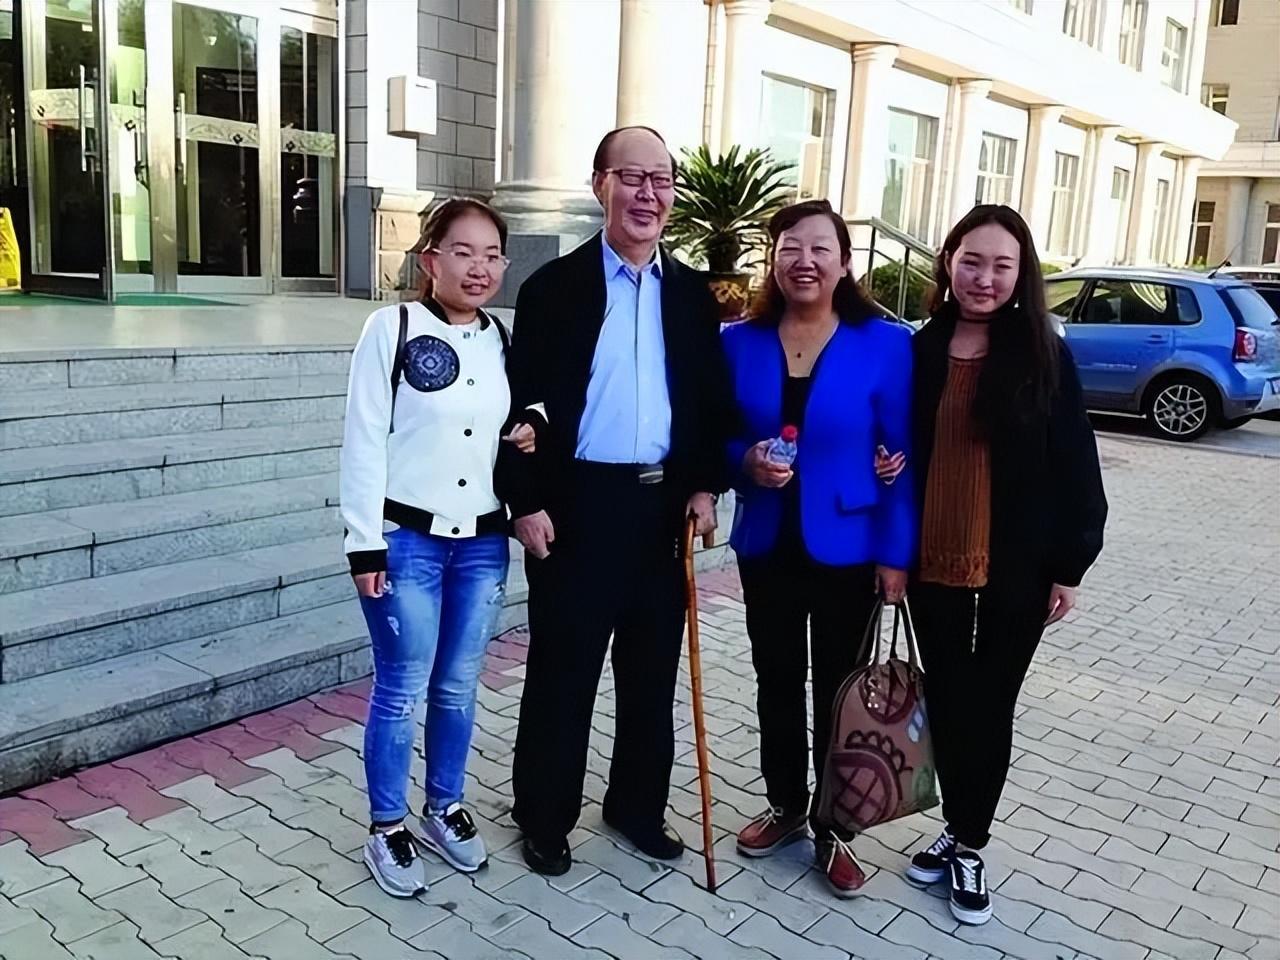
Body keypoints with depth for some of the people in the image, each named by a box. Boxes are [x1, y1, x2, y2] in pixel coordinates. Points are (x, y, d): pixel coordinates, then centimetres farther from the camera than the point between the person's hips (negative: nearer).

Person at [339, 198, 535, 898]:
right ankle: (387, 828, 22)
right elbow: (364, 443, -10)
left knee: (458, 688, 15)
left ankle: (445, 807, 34)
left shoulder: (502, 338, 7)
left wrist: (533, 427, -3)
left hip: (482, 542, 5)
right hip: (408, 539, -5)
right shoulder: (392, 328, -8)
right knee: (400, 691, 4)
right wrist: (366, 544, -13)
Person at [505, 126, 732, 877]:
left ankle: (638, 805, 32)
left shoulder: (692, 293, 9)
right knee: (563, 671, 7)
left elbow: (713, 400, 11)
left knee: (653, 670, 14)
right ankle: (546, 817, 24)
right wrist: (529, 502, -12)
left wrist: (706, 485, 1)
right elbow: (527, 402, -6)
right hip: (580, 503, -4)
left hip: (665, 504, 4)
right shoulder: (555, 287, -3)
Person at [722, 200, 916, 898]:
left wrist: (896, 553, -9)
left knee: (840, 690, 10)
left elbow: (902, 458, -7)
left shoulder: (885, 345, -9)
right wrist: (747, 462, -16)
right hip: (766, 544, 3)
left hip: (847, 549, -3)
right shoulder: (740, 342, -1)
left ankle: (833, 828, 27)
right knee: (776, 682, 16)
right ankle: (785, 806, 36)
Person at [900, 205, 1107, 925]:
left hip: (1016, 566, -2)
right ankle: (958, 831, 31)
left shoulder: (1045, 356, -6)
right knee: (946, 699, 12)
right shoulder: (920, 351, 0)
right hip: (934, 560, 2)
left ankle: (970, 846, 24)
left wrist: (1070, 564, -6)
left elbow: (1075, 467, -4)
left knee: (990, 705, 10)